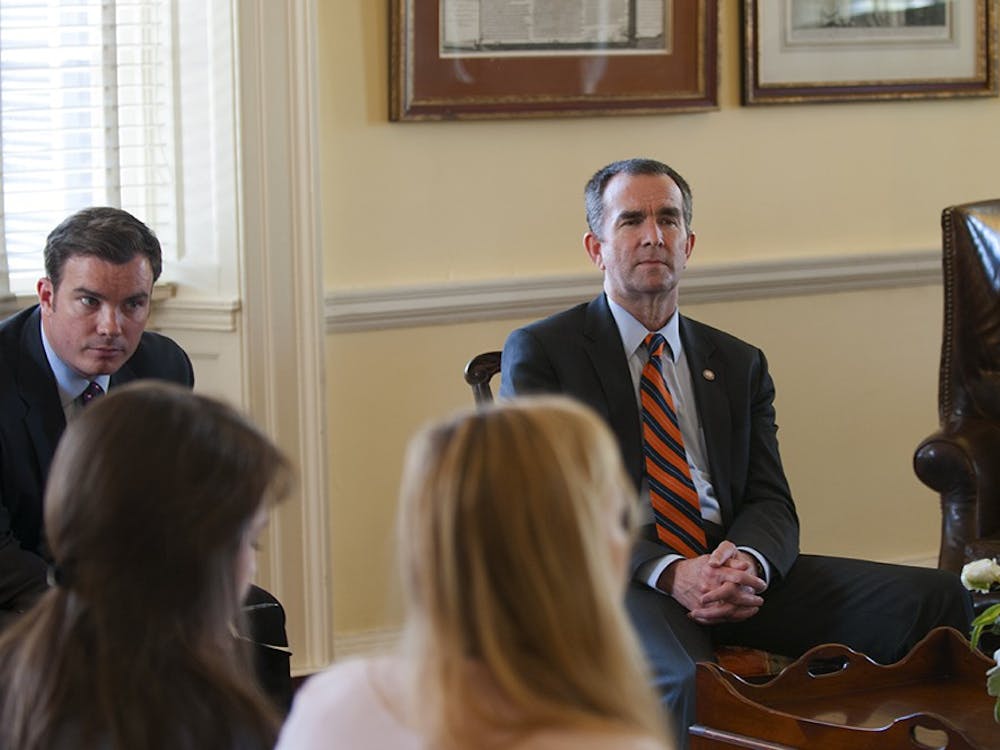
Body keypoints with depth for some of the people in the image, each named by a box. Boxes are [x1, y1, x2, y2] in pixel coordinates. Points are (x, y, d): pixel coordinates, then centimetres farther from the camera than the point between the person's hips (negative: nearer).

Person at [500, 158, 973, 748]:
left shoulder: (740, 364, 22)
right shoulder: (539, 352, 7)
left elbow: (771, 501, 13)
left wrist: (745, 561, -13)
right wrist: (670, 572, -19)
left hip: (733, 571, 5)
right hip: (617, 579, -5)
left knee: (936, 600, -17)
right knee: (692, 688, -41)